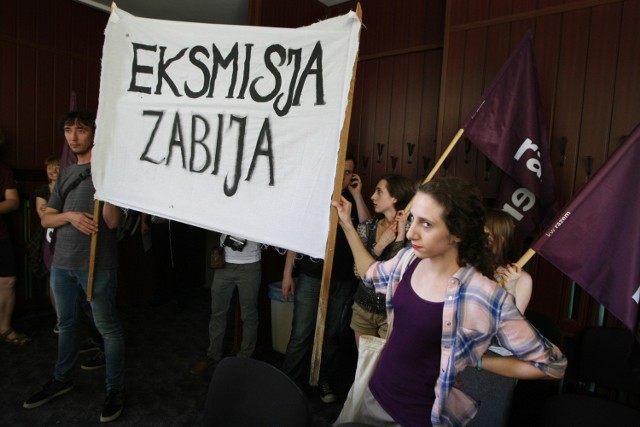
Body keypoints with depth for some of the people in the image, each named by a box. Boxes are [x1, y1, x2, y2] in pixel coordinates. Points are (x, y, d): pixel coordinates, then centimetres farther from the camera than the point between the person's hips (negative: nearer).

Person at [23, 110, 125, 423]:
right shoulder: (65, 174, 12)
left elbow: (113, 222, -15)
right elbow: (46, 219, 11)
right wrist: (70, 215, -10)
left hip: (97, 265, -6)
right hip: (62, 264, 7)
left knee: (107, 327, 3)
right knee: (67, 324, 21)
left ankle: (115, 389, 17)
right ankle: (62, 379, 39)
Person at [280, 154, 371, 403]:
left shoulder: (354, 201, 7)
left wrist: (357, 195, -11)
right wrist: (287, 274, -2)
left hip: (343, 282, 2)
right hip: (311, 278, -2)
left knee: (332, 335, 12)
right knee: (301, 335, 0)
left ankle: (323, 381, 28)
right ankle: (289, 382, 15)